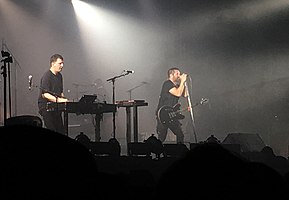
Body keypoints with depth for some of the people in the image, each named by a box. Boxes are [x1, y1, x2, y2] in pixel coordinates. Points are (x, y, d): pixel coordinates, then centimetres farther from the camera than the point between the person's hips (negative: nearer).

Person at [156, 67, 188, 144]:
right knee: (161, 138, -7)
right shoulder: (167, 83, -13)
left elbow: (185, 95, 9)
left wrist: (184, 82, 3)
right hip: (163, 115, -9)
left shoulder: (176, 85, 16)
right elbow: (178, 94, -23)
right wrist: (182, 81, -16)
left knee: (180, 135, 7)